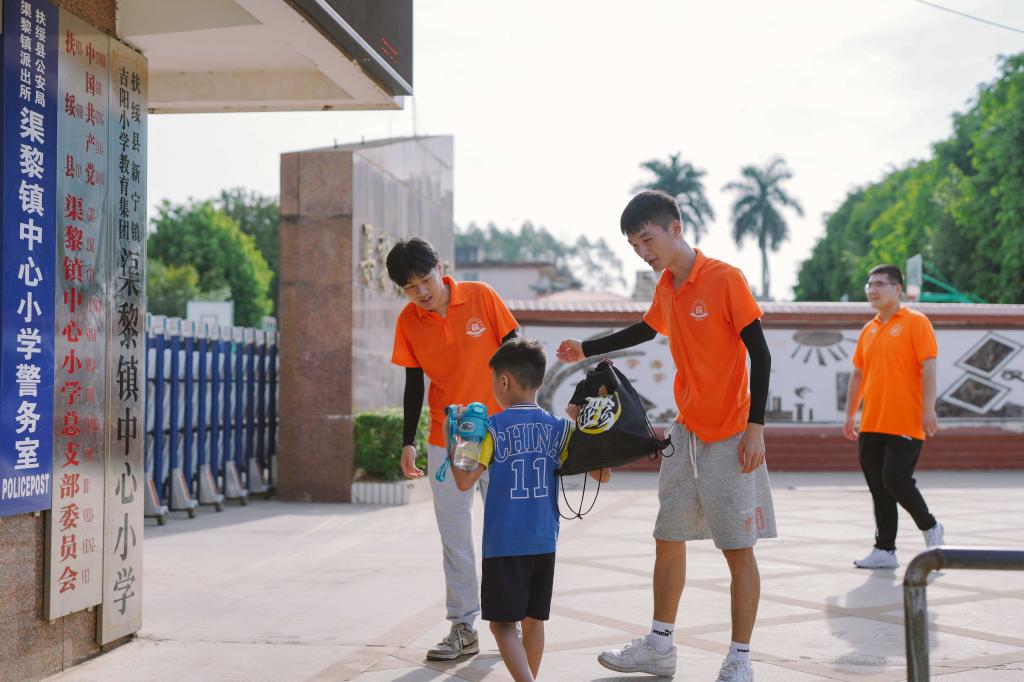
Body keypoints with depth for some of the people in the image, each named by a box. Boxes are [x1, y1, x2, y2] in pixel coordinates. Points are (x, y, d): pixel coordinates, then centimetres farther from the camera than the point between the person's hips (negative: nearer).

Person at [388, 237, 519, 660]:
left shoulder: (481, 297, -10)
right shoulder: (408, 322, -3)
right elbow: (414, 384, 4)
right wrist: (408, 443, 1)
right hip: (445, 440, 2)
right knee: (454, 536, 3)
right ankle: (463, 627, 9)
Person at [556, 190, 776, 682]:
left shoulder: (724, 279, -14)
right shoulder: (666, 288, 8)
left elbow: (760, 354, -15)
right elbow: (645, 330, 29)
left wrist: (755, 427, -19)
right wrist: (588, 350, 25)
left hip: (729, 437, -7)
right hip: (686, 433, 8)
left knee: (738, 549, -1)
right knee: (667, 540, 11)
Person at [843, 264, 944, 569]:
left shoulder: (915, 322, -4)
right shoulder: (868, 330, 15)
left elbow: (928, 367, -11)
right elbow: (858, 375, 19)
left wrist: (928, 409, -18)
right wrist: (850, 415, 17)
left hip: (904, 424, -6)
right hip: (872, 425, 6)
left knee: (895, 480, -12)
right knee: (879, 488, 7)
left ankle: (930, 527, 13)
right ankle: (885, 550, 14)